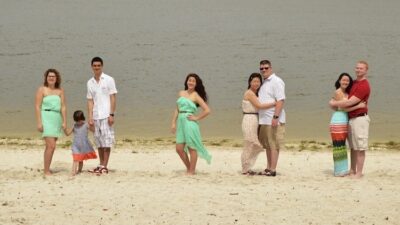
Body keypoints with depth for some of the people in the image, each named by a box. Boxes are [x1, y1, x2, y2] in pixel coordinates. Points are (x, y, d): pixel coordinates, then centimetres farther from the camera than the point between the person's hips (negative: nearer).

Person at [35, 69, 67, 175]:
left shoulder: (60, 91, 11)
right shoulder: (42, 90, 0)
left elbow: (63, 107, 10)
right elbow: (37, 106, -4)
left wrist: (64, 121, 3)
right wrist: (39, 122, -11)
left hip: (57, 119, 5)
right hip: (46, 118, -5)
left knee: (50, 145, 10)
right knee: (51, 145, -14)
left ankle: (46, 168, 20)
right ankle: (46, 170, -9)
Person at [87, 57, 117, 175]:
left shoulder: (108, 80, -2)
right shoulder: (90, 82, 10)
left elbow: (113, 98, -4)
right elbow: (90, 101, 10)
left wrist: (111, 114, -11)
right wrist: (90, 117, 2)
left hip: (106, 116, -4)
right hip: (96, 116, 4)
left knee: (106, 142, -5)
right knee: (99, 142, 8)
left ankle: (105, 166, -3)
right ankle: (101, 165, 15)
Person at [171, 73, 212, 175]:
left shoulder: (196, 96, -4)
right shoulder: (181, 93, 12)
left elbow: (207, 110, -9)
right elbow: (177, 109, 14)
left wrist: (196, 118, -8)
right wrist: (173, 123, 9)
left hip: (190, 123, -6)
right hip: (181, 122, 6)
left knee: (191, 148, 1)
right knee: (179, 148, 7)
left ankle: (192, 171, 10)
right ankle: (188, 168, 22)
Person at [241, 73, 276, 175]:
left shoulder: (255, 94, 17)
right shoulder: (249, 93, -12)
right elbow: (259, 106, -20)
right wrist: (274, 103, -17)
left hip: (254, 121, 10)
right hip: (249, 120, -10)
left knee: (255, 146, 13)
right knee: (249, 146, -3)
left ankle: (247, 169, 21)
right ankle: (245, 170, 5)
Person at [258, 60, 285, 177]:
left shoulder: (276, 81, -9)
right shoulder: (264, 82, 18)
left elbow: (280, 100, -17)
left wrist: (276, 117, -24)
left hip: (273, 120, -9)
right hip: (264, 119, 9)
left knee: (274, 145, -5)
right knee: (267, 145, 13)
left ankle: (273, 170, -4)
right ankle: (268, 168, 20)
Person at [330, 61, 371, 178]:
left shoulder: (364, 86, -16)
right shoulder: (354, 83, 14)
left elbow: (349, 102, -20)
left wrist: (334, 103, -6)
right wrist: (336, 101, 12)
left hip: (359, 119, -9)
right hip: (351, 118, 9)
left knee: (360, 148, -4)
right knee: (353, 147, 14)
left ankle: (359, 173, -1)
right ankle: (352, 170, 21)